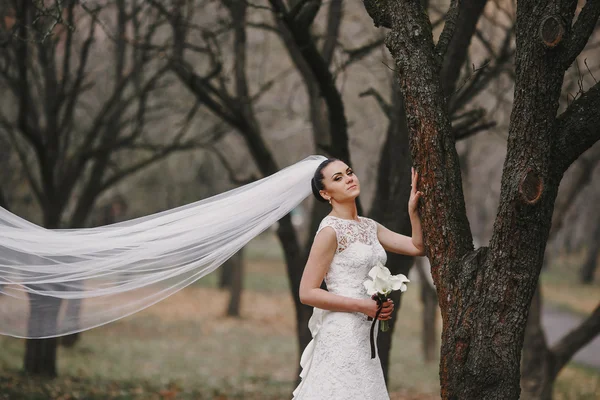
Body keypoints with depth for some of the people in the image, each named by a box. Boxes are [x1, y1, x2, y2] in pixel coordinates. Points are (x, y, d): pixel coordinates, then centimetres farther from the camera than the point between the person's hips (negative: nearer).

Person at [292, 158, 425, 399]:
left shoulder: (369, 226, 13)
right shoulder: (330, 230, -10)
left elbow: (418, 247, 10)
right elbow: (307, 293, -14)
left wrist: (413, 208, -1)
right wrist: (362, 305, -17)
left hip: (364, 334, 8)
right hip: (342, 334, -8)